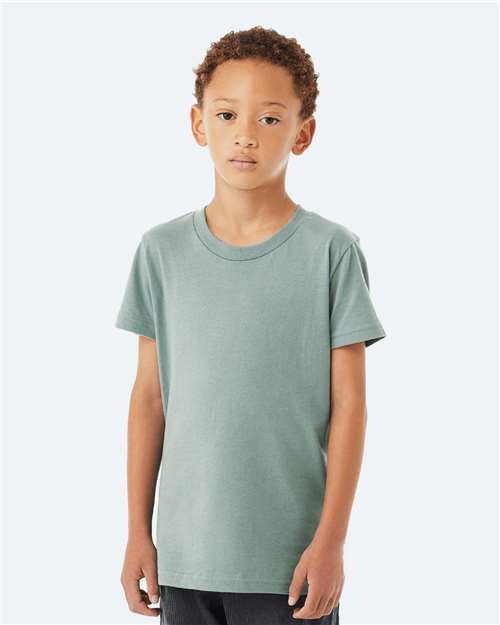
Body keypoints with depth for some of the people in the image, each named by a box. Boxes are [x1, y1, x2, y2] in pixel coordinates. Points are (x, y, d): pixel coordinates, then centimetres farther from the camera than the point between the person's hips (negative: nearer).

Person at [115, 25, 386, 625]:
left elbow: (348, 401, -3)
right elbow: (150, 395, 7)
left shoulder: (331, 250, -4)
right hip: (185, 552, 2)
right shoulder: (162, 249, 3)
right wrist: (138, 531, 6)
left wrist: (331, 539, -7)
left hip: (291, 556, -2)